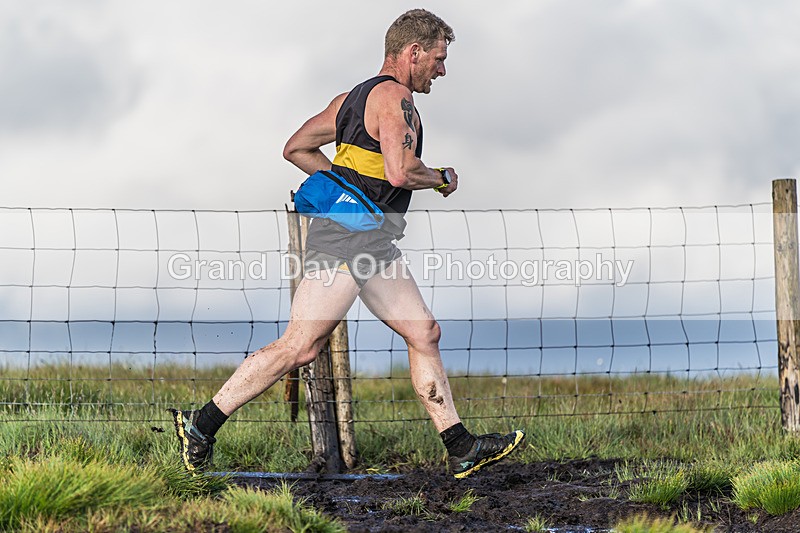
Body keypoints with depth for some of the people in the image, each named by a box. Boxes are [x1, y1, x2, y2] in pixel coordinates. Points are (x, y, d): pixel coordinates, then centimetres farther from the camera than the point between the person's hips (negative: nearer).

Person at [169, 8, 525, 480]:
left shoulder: (355, 97, 20)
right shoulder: (394, 97, -9)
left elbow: (296, 148, 24)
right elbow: (400, 172, -23)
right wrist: (442, 177, -4)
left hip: (373, 245, 11)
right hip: (346, 241, -11)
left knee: (425, 334, 7)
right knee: (300, 347, -11)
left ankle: (462, 450, 7)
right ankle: (202, 424, -7)